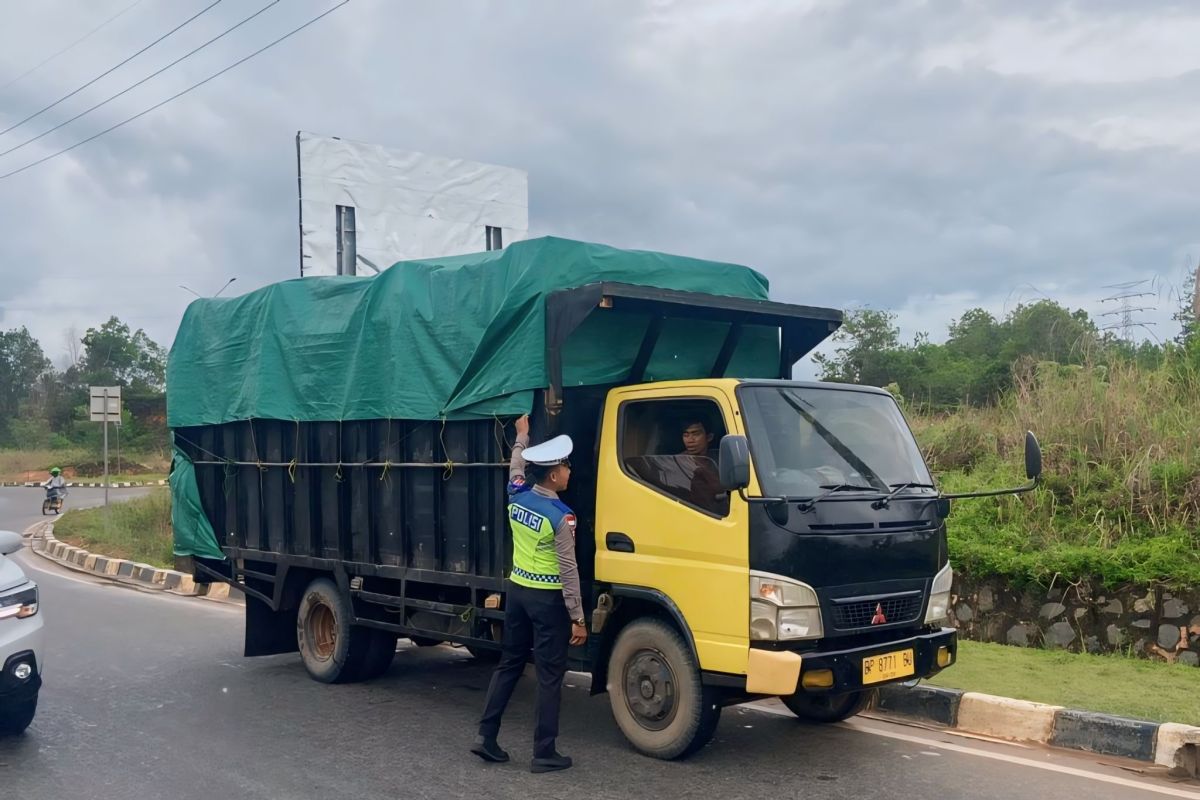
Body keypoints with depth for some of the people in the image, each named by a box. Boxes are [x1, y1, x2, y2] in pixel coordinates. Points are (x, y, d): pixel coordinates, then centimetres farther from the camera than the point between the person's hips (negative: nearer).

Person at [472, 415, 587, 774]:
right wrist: (577, 618, -11)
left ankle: (485, 736, 19)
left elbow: (516, 468, 24)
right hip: (548, 598, -7)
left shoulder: (516, 495, 0)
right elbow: (568, 570, -17)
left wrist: (522, 435, 39)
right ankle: (544, 753, 7)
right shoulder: (560, 516, -19)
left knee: (508, 664, 18)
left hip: (517, 590, 7)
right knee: (549, 676, 2)